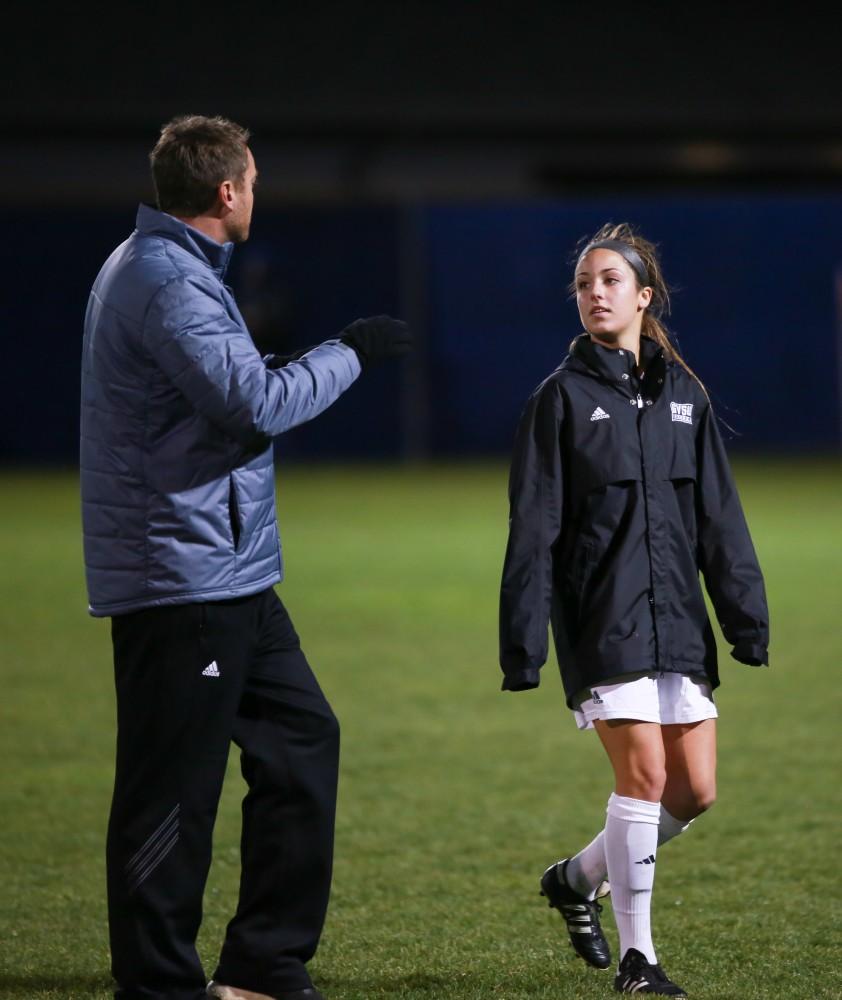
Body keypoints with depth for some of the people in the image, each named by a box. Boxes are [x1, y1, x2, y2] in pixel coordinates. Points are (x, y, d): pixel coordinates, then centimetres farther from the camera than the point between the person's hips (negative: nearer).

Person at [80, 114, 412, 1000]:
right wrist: (348, 352, -10)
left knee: (301, 739, 14)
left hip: (225, 575, 11)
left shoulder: (165, 268, 17)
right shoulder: (166, 280, -17)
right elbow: (252, 401, -23)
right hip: (182, 576, -11)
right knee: (173, 790, -5)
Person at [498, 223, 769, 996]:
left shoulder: (684, 395, 10)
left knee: (695, 790, 3)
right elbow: (534, 532, -3)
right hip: (602, 622, -5)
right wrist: (522, 646, -7)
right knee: (644, 777, -11)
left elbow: (720, 518, 11)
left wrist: (747, 618, 4)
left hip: (678, 617, 5)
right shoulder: (563, 397, -1)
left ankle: (581, 877, 26)